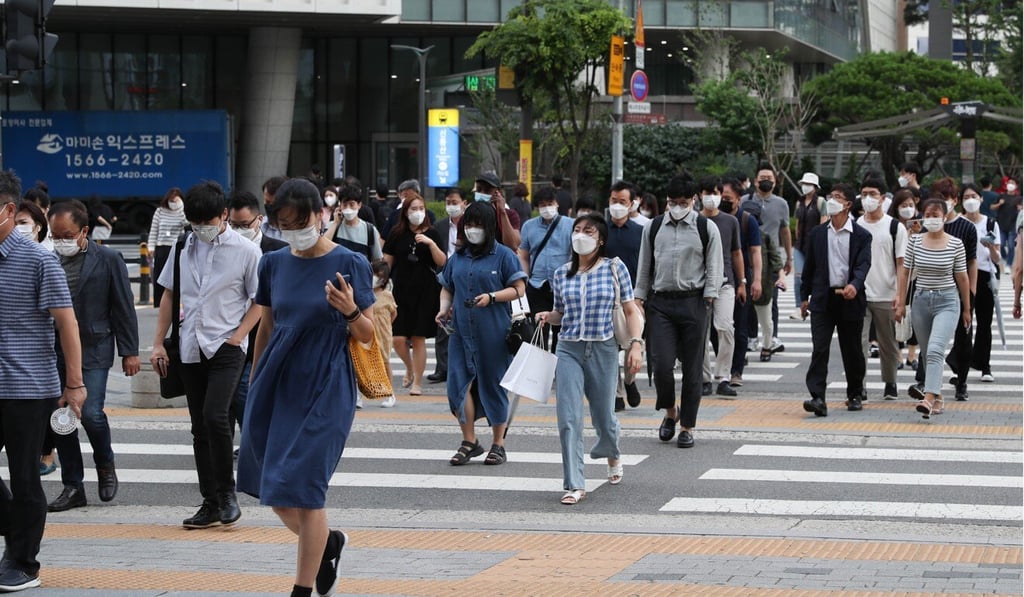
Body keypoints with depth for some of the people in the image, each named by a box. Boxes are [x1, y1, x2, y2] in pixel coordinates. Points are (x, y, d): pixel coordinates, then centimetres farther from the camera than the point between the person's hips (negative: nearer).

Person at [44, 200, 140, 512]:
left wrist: (129, 352, -2)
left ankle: (105, 464, 15)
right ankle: (73, 486, 13)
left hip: (93, 349, -4)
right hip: (55, 351, 4)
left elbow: (124, 308, 0)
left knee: (90, 413, -15)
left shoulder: (108, 260, -2)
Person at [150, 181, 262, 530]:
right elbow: (169, 295, 15)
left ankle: (227, 493, -3)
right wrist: (158, 343, 10)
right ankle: (211, 504, 14)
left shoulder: (246, 251, -4)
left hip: (226, 348, -5)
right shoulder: (183, 248, 8)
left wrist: (237, 337, -10)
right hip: (190, 349, 5)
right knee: (200, 427, 7)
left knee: (214, 416, -19)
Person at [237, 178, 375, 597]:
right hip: (276, 385, 5)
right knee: (273, 492, 7)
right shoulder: (274, 264, 6)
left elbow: (368, 336, -3)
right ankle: (329, 543, 34)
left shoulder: (349, 264, -6)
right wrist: (254, 386, 16)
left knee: (302, 488, -8)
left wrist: (349, 311, -24)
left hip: (324, 388, -5)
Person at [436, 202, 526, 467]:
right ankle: (469, 442, 8)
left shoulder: (503, 255, -1)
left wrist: (492, 297, -17)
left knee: (493, 385, 2)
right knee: (459, 383, -3)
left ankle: (498, 444, 13)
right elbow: (447, 288, 22)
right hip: (461, 330, 4)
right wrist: (443, 308, 3)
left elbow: (518, 288, -3)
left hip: (493, 333, -4)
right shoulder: (458, 257, 14)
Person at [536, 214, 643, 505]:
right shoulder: (562, 274, 6)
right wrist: (548, 316, -3)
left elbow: (631, 311, 1)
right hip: (569, 350, 1)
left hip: (603, 350, -1)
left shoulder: (615, 269, -1)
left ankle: (611, 454, 45)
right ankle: (575, 484, -9)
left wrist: (636, 344, -11)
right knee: (568, 418, -11)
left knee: (603, 416, 11)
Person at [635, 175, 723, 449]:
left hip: (692, 303, -1)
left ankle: (688, 426, 12)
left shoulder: (707, 229, 2)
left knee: (692, 367, 2)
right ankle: (670, 412, 17)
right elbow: (644, 267, 15)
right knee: (662, 364, -9)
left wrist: (707, 301, -7)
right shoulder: (653, 228, 10)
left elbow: (714, 268, 2)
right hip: (660, 303, 1)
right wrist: (639, 300, 9)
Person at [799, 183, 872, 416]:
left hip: (850, 299, -1)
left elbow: (863, 264, -12)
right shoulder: (817, 233, 9)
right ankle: (817, 398, -17)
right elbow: (809, 266, 14)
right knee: (819, 349, -10)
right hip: (823, 300, 1)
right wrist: (804, 296, 14)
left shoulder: (861, 236, 0)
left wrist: (854, 285, -32)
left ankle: (855, 395, 27)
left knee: (852, 351, 10)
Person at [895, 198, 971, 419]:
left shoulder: (956, 244, -4)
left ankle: (928, 398, -31)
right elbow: (905, 272, 9)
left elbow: (962, 277, 3)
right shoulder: (915, 241, 3)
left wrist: (966, 309, 8)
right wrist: (900, 302, 6)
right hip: (921, 300, 4)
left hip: (947, 301, -4)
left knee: (935, 350, -21)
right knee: (927, 354, 10)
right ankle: (937, 396, 24)